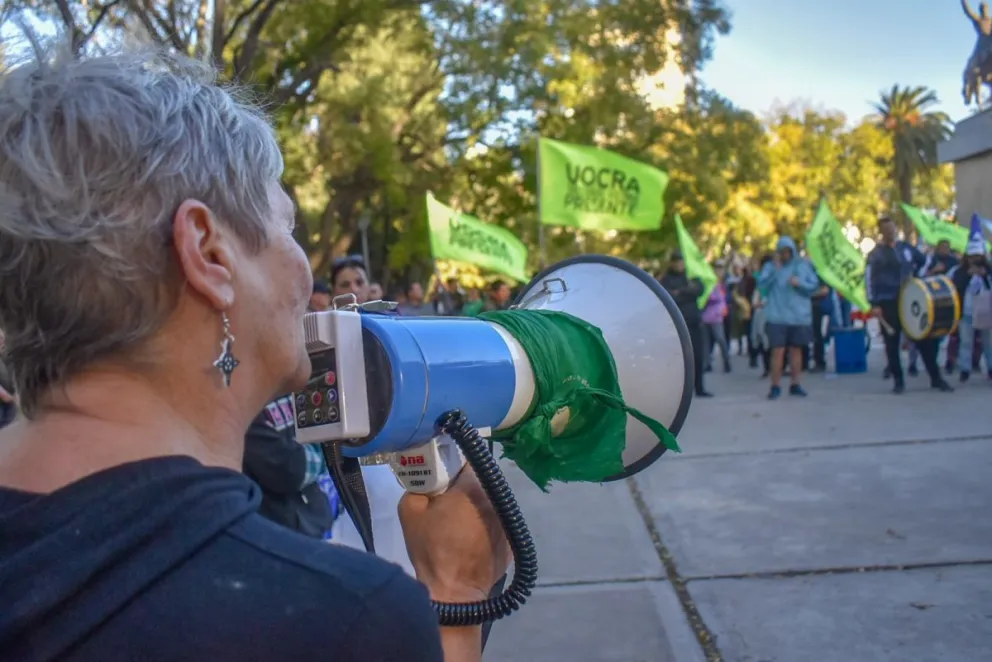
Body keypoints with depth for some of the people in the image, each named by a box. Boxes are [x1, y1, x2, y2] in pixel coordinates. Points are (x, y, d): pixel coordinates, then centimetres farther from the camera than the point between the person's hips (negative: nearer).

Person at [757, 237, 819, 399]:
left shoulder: (803, 266, 10)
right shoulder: (770, 266, 6)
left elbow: (814, 285, 6)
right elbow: (762, 284, -8)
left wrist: (800, 283, -12)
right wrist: (775, 269, -16)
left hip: (799, 316, 2)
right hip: (777, 317, -2)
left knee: (796, 349, 6)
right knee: (778, 351, -7)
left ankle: (795, 384, 15)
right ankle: (775, 386, -1)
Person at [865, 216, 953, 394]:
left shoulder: (906, 247, 10)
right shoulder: (876, 254, -4)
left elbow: (923, 262, 26)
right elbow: (869, 279, -10)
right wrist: (874, 304, -17)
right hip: (888, 303, -3)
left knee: (924, 338, 3)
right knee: (892, 343, 1)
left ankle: (936, 378, 11)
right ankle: (898, 381, 11)